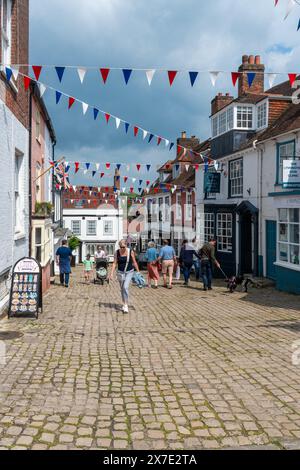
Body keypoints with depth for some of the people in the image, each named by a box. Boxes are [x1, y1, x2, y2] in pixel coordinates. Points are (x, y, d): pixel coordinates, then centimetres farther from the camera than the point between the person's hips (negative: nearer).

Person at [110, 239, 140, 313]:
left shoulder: (130, 252, -8)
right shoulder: (117, 252, -4)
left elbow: (134, 262, 1)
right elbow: (115, 263, -1)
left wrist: (138, 272, 5)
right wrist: (112, 273, -9)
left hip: (129, 272, -3)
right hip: (120, 272, 3)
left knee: (125, 287, -19)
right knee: (122, 289, 11)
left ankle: (126, 305, -12)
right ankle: (124, 304, 27)